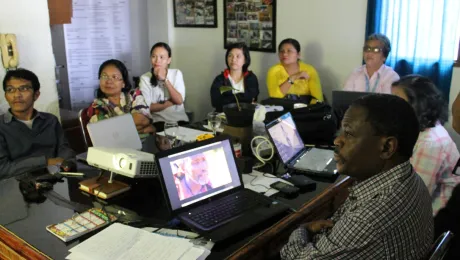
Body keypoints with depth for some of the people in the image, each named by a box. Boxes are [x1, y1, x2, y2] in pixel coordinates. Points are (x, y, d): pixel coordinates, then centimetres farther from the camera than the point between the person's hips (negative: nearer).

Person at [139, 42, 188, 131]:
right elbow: (148, 107, -8)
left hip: (180, 119, 1)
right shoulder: (145, 78, -1)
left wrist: (165, 80, -14)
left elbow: (179, 100, -7)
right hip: (159, 121, -1)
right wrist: (171, 102, -7)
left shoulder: (176, 73, 5)